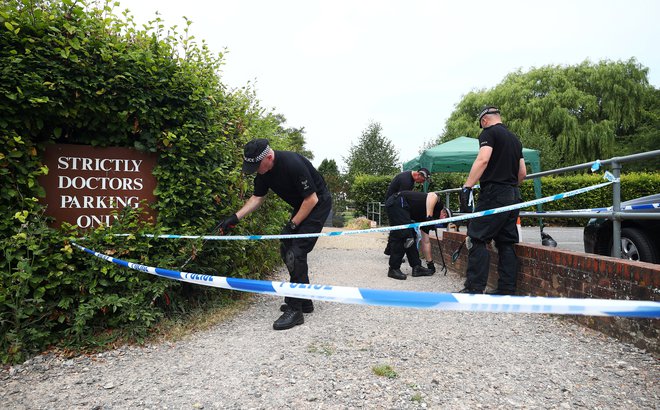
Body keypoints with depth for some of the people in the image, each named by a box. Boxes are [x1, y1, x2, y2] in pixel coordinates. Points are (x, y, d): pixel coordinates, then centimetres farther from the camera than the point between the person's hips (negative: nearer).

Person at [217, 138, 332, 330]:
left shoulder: (293, 164, -30)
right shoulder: (263, 171, -5)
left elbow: (312, 199, -25)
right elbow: (257, 198, 5)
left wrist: (292, 225, -19)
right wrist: (235, 218, -6)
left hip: (318, 204, -9)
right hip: (301, 206, 9)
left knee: (296, 252, -15)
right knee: (286, 249, 8)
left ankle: (295, 310, -6)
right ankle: (305, 301, 20)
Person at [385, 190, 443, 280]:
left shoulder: (424, 218, 25)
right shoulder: (438, 203, 7)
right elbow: (432, 196, -19)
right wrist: (429, 217, -21)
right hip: (398, 202, -9)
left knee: (410, 237, 12)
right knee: (402, 235, -9)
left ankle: (416, 267, 16)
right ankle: (393, 269, -2)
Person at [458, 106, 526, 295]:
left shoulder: (489, 132, -2)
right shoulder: (514, 138, 22)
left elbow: (483, 159, -20)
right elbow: (523, 173, 22)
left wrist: (466, 187, -24)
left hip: (494, 194, -8)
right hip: (513, 197, 9)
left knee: (476, 239, -7)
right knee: (506, 243, 9)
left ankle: (474, 288, -10)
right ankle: (507, 290, 10)